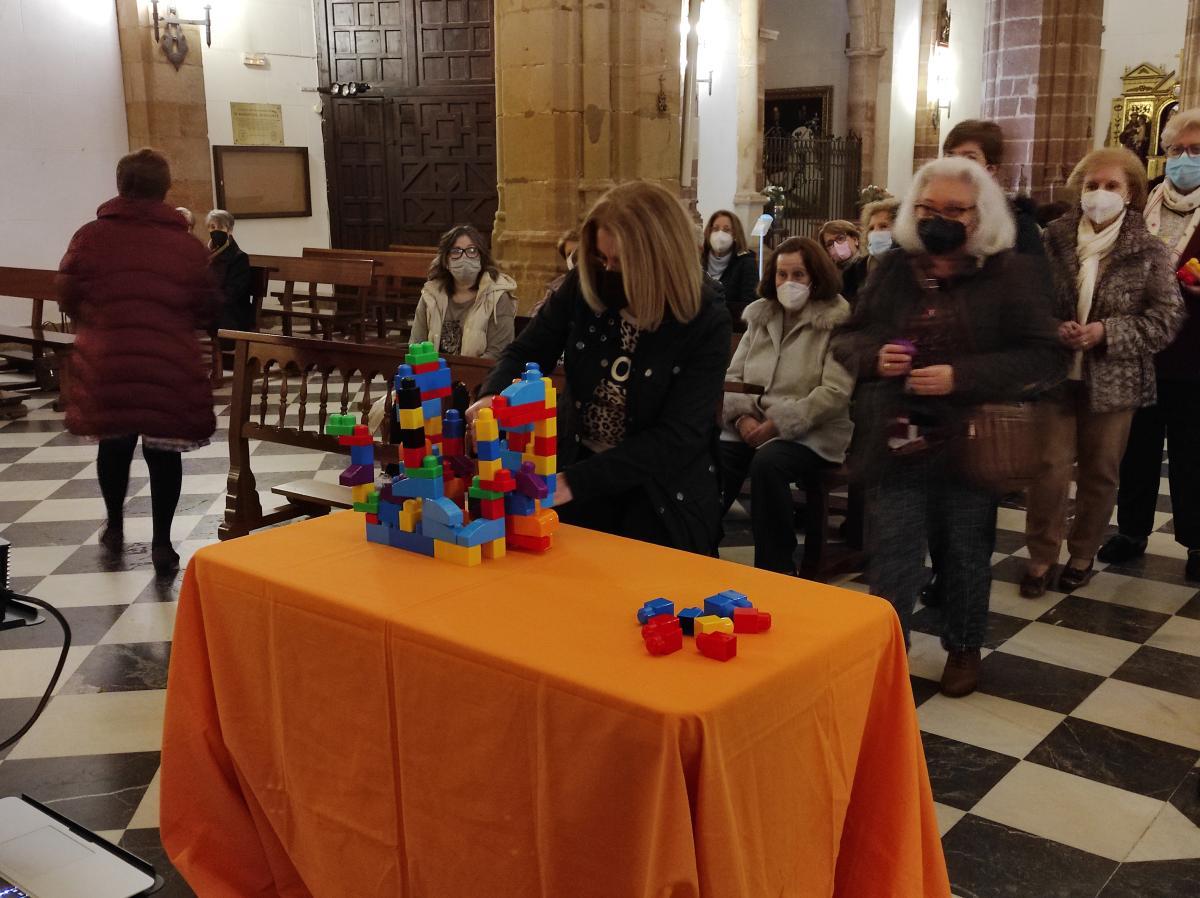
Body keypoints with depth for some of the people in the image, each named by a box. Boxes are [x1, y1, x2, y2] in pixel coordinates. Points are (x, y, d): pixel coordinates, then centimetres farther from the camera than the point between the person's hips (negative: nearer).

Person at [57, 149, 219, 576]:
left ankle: (114, 527, 35)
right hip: (168, 366, -1)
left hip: (105, 364, 2)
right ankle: (161, 543, 11)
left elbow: (67, 298, 1)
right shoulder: (187, 244, -6)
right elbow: (207, 312, -2)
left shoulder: (89, 236, -4)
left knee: (114, 444, 21)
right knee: (163, 451, 10)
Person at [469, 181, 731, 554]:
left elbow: (677, 438, -22)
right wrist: (493, 396, -22)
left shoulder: (706, 321, -17)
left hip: (663, 496, -3)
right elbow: (525, 354, 3)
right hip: (576, 465, 3)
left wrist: (576, 482, -32)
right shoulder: (584, 284, -6)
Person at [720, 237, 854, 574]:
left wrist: (778, 423, -18)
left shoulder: (836, 322, -3)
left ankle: (776, 568, -20)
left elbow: (835, 393, -12)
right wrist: (742, 417, -7)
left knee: (767, 463, -35)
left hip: (811, 433, -4)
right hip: (752, 427, 4)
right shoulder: (760, 316, 14)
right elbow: (733, 376, 14)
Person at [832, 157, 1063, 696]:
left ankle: (964, 647, 37)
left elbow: (1044, 358, -12)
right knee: (892, 564, 2)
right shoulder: (892, 270, 5)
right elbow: (845, 339, 11)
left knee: (967, 556, 16)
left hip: (970, 446, -1)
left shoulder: (1011, 274, -5)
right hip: (897, 444, 1)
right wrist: (873, 356, -13)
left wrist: (961, 377, -23)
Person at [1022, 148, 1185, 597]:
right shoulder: (1054, 238, -1)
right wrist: (1052, 328, -17)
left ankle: (1083, 554, 30)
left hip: (1114, 381, 0)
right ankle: (1041, 556, 16)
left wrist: (1106, 332, -17)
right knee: (1050, 468, -1)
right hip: (1055, 372, 0)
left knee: (1100, 473, 12)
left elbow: (1166, 319, -6)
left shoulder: (1149, 252, -3)